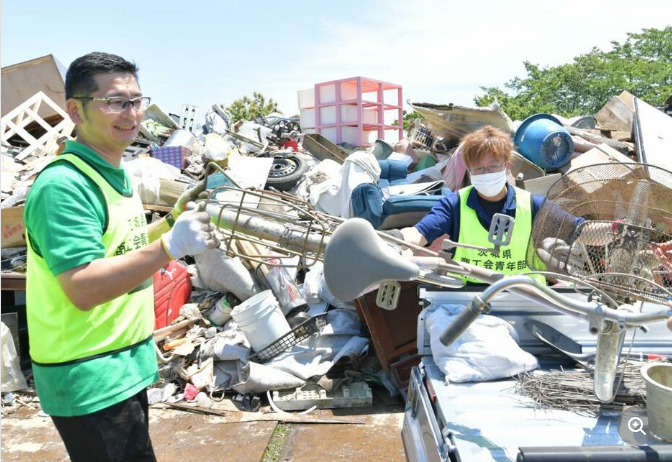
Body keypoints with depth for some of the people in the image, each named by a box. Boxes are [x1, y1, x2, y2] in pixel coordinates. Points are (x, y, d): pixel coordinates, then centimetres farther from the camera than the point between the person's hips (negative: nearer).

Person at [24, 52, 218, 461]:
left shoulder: (116, 175, 8)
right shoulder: (64, 185, -20)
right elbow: (83, 289, -29)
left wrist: (171, 223, 6)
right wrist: (170, 246, -37)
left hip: (128, 367, 9)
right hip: (89, 381, -8)